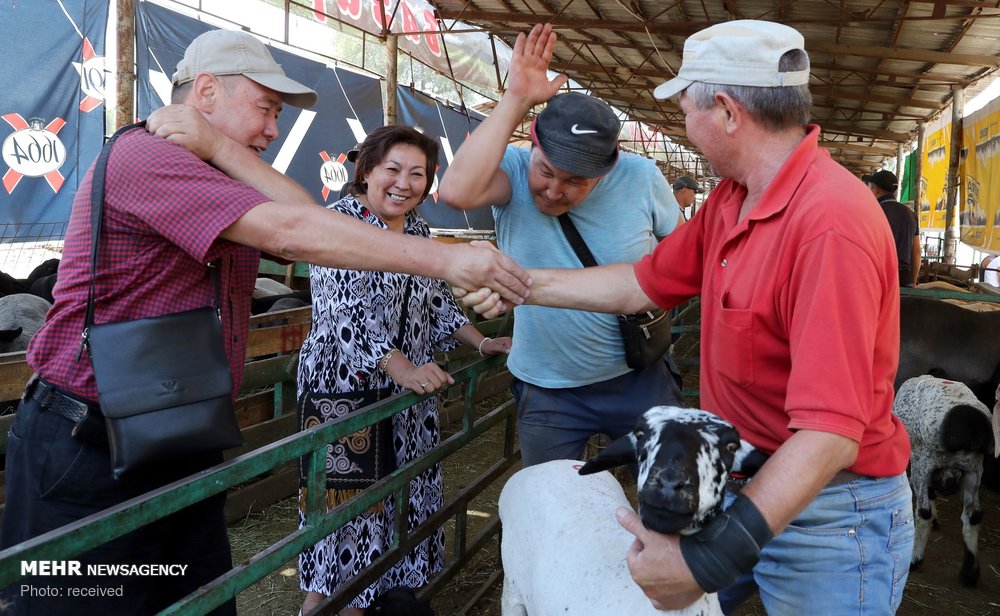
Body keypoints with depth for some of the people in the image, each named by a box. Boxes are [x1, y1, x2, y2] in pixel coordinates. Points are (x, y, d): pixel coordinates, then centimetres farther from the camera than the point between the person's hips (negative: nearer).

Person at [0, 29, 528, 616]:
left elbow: (309, 217, -5)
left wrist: (222, 149, -15)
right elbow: (292, 234, -26)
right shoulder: (141, 154, -16)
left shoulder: (221, 181, 15)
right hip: (89, 452, -8)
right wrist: (445, 260, -26)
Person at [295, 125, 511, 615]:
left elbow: (437, 301, 19)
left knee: (406, 490, 11)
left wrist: (481, 342, 8)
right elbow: (343, 309, -23)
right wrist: (398, 366, -33)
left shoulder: (419, 230, 10)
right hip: (345, 385, -7)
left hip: (410, 386, 7)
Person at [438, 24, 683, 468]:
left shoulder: (641, 178, -12)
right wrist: (515, 100, -35)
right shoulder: (514, 171, -15)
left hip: (637, 379, 1)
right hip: (545, 390, 0)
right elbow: (456, 191, -38)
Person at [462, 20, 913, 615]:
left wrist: (713, 558, -35)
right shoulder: (730, 201, 1)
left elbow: (831, 434, -32)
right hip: (740, 484, 8)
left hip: (828, 516, -7)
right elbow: (643, 284, 11)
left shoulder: (830, 222, -29)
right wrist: (524, 283, 9)